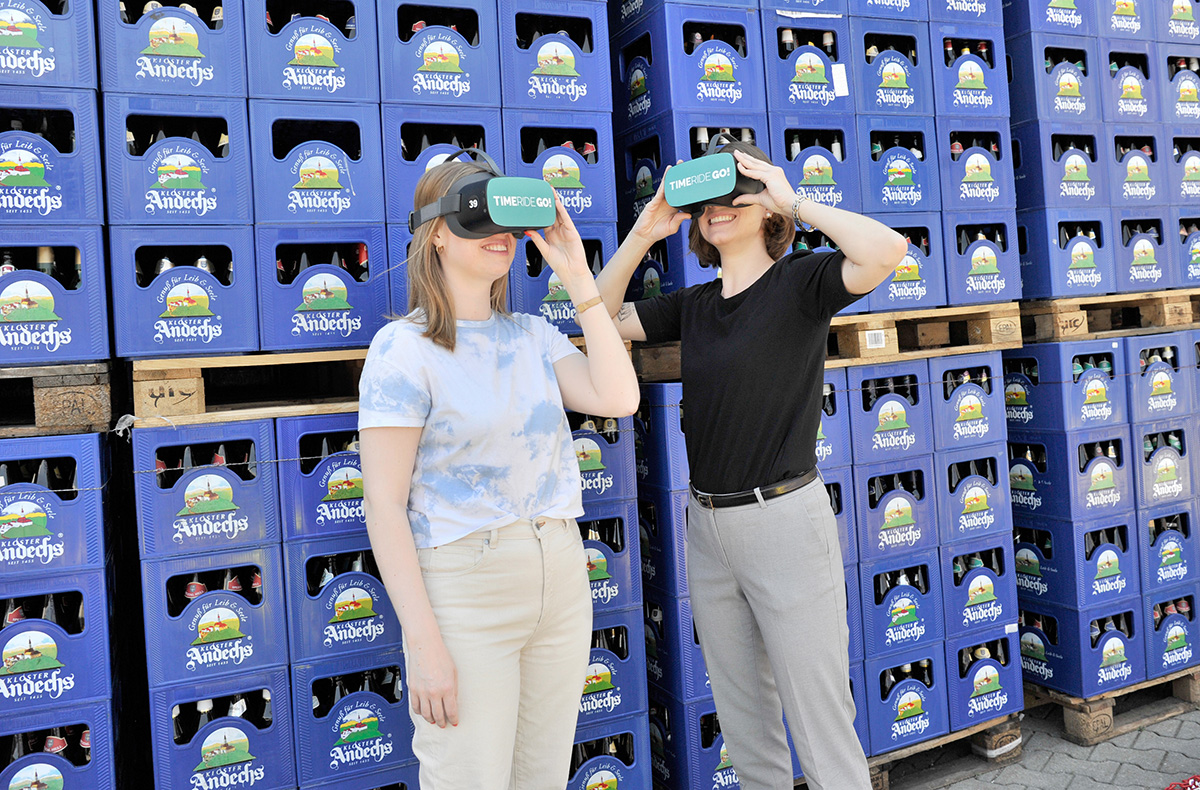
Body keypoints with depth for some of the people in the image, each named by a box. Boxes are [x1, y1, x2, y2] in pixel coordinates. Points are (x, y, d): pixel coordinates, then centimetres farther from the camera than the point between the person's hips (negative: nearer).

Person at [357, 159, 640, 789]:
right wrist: (425, 644, -17)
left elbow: (618, 399, -7)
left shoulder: (535, 336, 8)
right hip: (463, 588, -5)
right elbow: (384, 505, -13)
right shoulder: (404, 347, -9)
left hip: (560, 576, 6)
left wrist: (579, 279, -6)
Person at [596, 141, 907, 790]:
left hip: (784, 520, -6)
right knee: (741, 715, 19)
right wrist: (645, 231, 0)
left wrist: (794, 200, -16)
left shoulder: (800, 282, -8)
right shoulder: (693, 304, 9)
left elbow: (886, 251, -25)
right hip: (707, 524, 6)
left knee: (819, 718, 4)